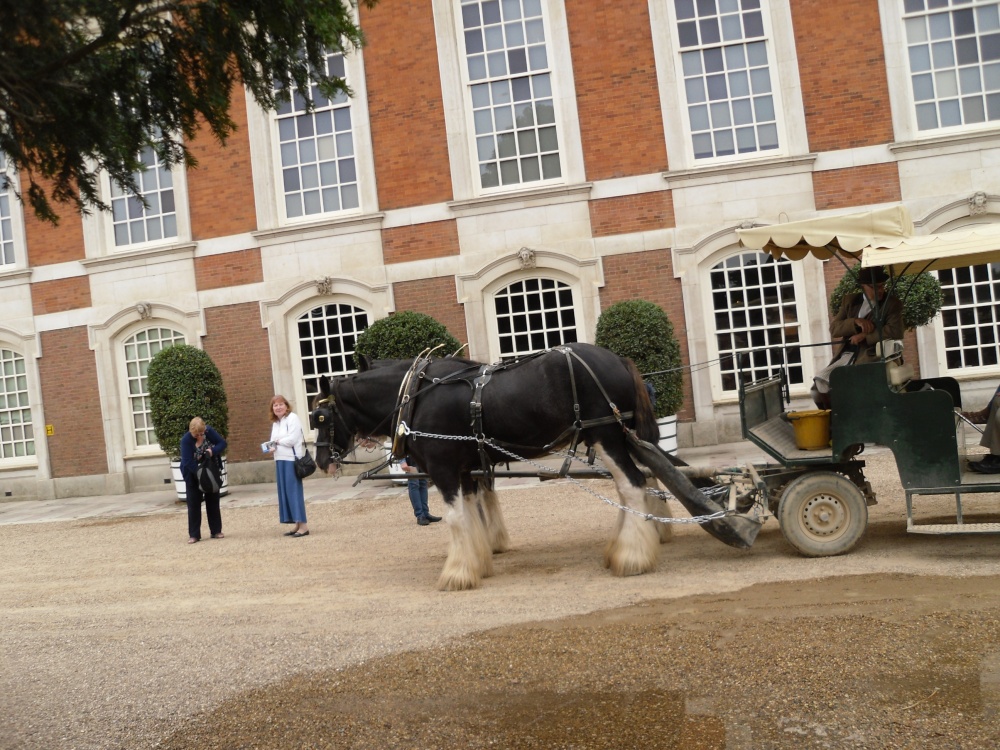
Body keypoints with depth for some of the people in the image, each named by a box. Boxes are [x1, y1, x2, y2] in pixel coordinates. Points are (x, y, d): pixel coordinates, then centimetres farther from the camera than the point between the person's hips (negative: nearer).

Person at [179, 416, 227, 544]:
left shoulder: (209, 431, -17)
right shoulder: (186, 440, -26)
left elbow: (222, 443, -9)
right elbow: (188, 462, -28)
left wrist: (213, 451, -28)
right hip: (193, 474, -3)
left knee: (213, 501, 8)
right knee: (194, 503, -2)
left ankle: (216, 531, 17)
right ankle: (194, 534, 3)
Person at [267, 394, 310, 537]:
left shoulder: (292, 418, -9)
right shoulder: (275, 422, 17)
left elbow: (292, 439, -18)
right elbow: (274, 440, 18)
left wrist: (278, 441, -5)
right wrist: (272, 446, -4)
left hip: (292, 459, -9)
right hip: (280, 460, 9)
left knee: (294, 491, -9)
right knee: (285, 492, 8)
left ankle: (303, 525, -6)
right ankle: (297, 525, 14)